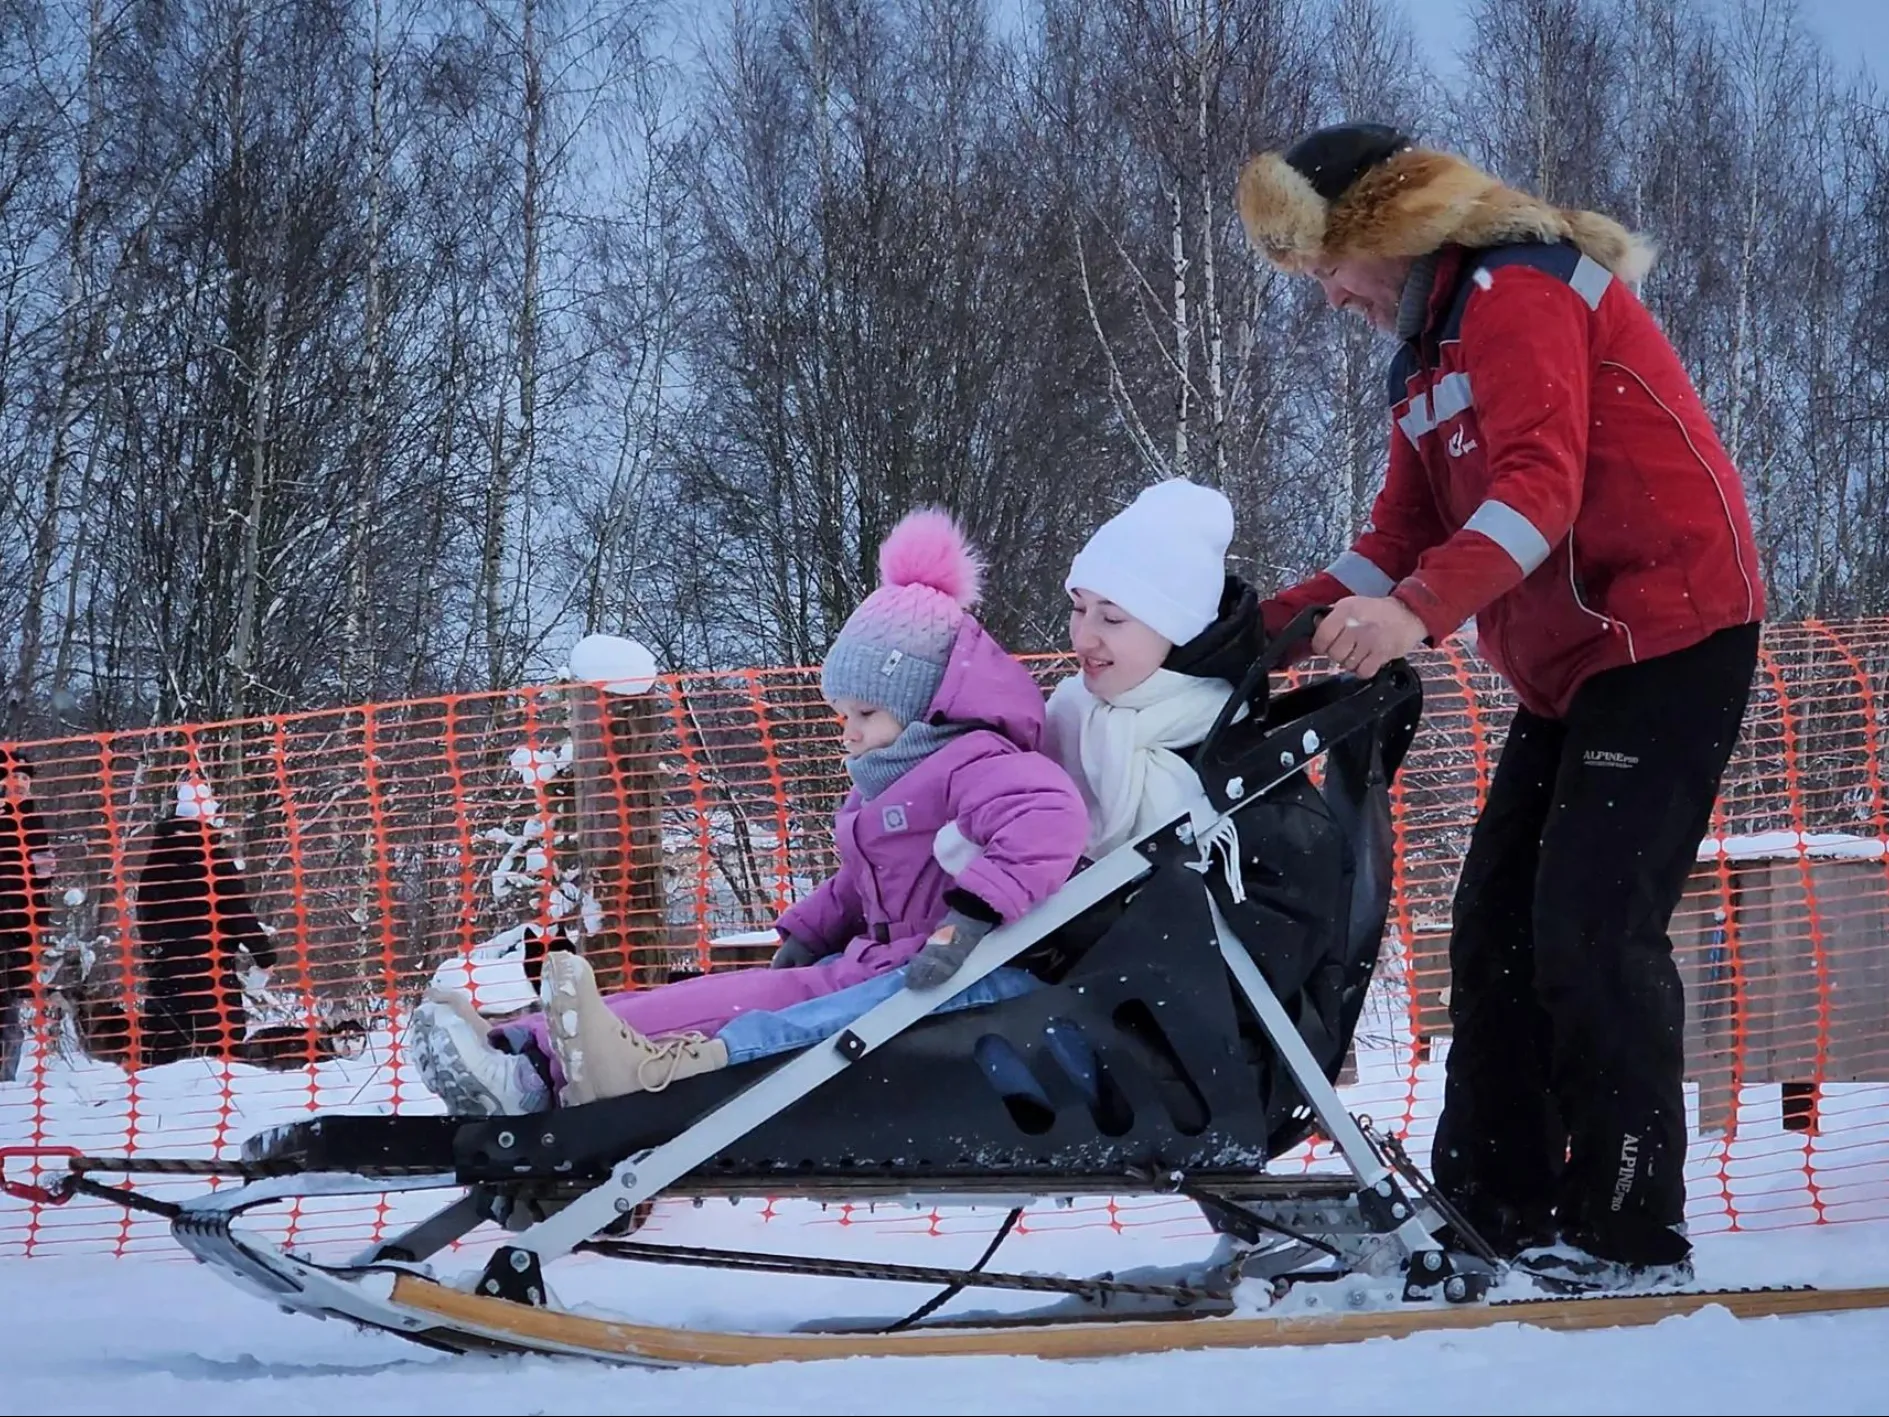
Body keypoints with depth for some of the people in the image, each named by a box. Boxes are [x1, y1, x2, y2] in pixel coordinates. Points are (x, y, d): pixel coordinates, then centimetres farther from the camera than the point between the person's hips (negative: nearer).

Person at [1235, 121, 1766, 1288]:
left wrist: (1418, 612, -38)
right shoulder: (1428, 351, 17)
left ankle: (1631, 1233, -10)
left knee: (1592, 930, -14)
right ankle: (1497, 1207, 12)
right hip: (1569, 666, 10)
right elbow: (1405, 536, 13)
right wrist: (1277, 624, 0)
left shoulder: (1517, 289, -13)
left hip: (1670, 634, -10)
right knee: (1497, 927, 7)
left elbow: (1540, 484, -26)